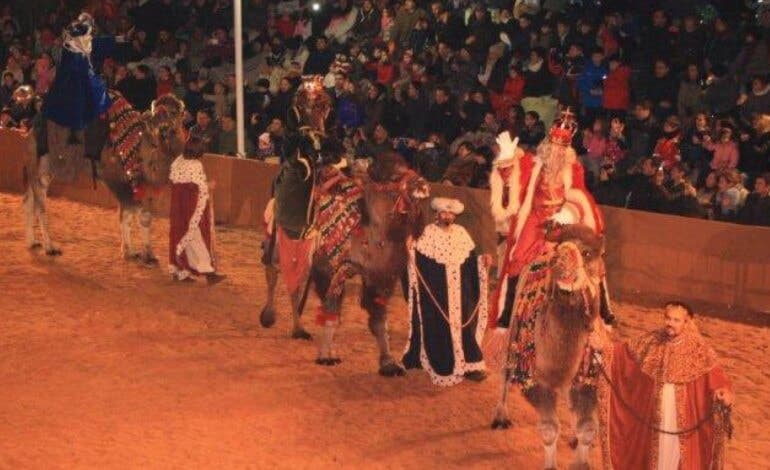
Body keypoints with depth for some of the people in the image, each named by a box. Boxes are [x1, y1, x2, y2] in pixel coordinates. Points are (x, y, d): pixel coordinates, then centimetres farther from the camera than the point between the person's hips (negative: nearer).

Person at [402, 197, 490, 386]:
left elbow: (470, 259, 11)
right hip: (436, 291, -4)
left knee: (464, 322, 1)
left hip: (460, 291, 4)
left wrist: (482, 260, -7)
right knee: (440, 326, -2)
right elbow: (420, 261, -7)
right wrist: (412, 250, -25)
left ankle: (468, 365, 6)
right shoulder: (429, 233, -1)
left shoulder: (461, 233, 10)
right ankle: (443, 367, 6)